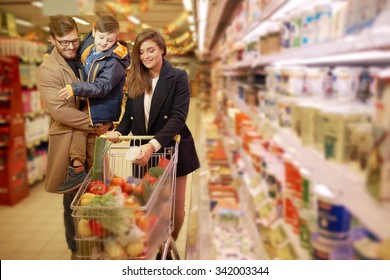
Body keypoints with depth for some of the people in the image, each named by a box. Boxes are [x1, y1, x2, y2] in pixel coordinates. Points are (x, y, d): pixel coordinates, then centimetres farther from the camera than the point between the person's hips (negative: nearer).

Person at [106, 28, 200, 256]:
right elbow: (129, 115, 8)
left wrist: (154, 145, -32)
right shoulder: (135, 80, 6)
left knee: (175, 207, 9)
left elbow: (178, 117, -20)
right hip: (143, 152, 4)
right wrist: (119, 131, -14)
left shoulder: (178, 77, -9)